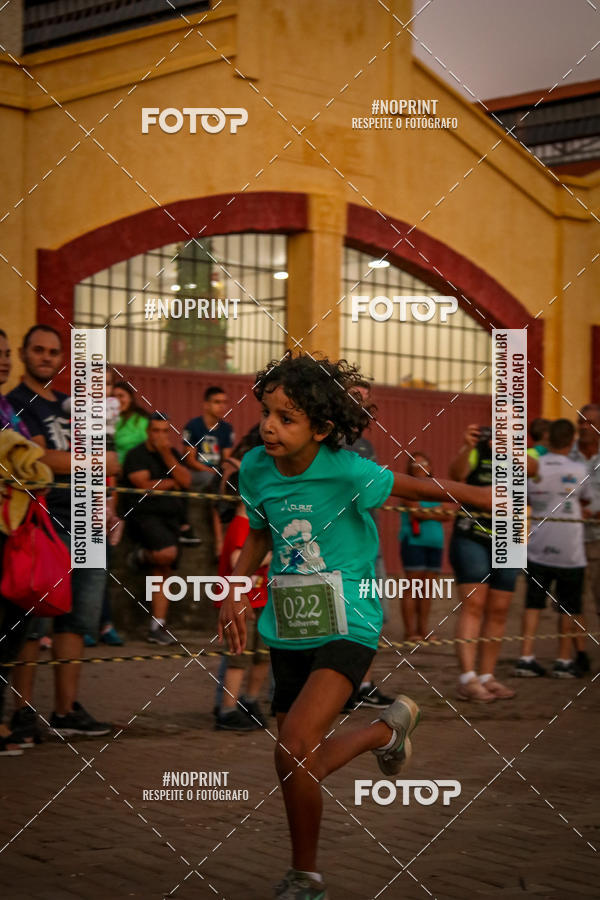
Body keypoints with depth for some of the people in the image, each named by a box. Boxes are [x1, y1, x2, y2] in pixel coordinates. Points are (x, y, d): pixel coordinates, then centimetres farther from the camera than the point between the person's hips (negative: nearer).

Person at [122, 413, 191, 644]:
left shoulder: (173, 454, 16)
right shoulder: (136, 455, -1)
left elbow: (186, 481, 2)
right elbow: (145, 485, -11)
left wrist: (167, 456, -7)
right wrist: (171, 483, 3)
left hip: (171, 517, 6)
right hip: (145, 515, -6)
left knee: (163, 571, 2)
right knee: (167, 552, -30)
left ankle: (157, 627, 6)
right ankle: (142, 556, 5)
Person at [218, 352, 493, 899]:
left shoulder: (346, 471, -18)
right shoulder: (255, 470, -2)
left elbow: (417, 488, -7)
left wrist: (510, 504, -4)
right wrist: (234, 593, 7)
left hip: (346, 627, -6)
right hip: (287, 631, 6)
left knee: (294, 753, -21)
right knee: (303, 769, 9)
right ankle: (388, 730, 36)